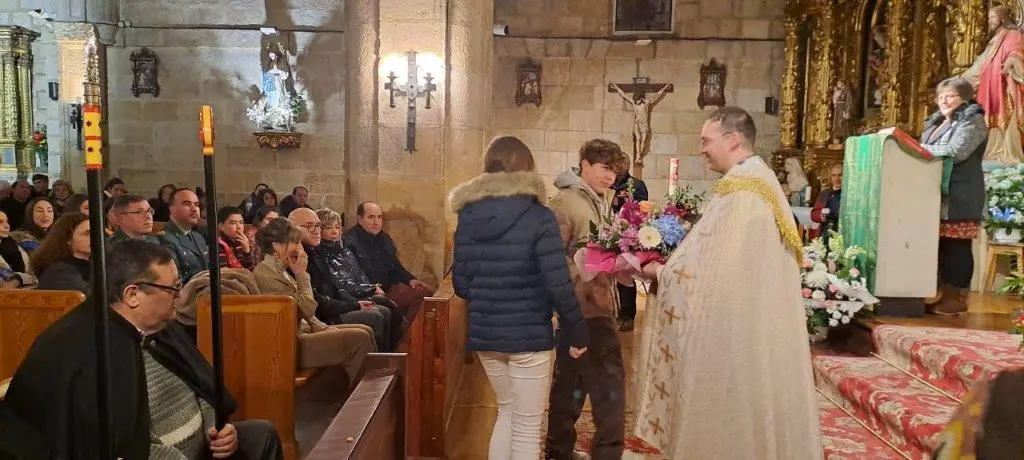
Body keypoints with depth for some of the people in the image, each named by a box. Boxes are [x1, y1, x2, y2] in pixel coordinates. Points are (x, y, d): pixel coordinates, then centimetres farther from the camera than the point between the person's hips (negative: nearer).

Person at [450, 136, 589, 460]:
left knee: (507, 412, 25)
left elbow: (460, 283, 6)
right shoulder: (538, 217, -13)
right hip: (528, 335, -5)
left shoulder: (467, 217, 2)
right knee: (527, 426, 10)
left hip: (484, 334, 5)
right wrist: (576, 330, -6)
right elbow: (558, 284, -17)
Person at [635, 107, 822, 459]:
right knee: (749, 414, 18)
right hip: (757, 328, 10)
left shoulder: (740, 192, -20)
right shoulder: (760, 182, 11)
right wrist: (670, 264, 10)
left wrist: (660, 272, -4)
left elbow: (710, 269, -20)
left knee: (730, 418, 3)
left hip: (736, 334, -10)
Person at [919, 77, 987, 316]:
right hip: (937, 195, 7)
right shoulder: (936, 122, 21)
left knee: (956, 248, -6)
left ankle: (956, 298, 0)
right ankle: (939, 294, 12)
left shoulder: (972, 121, -3)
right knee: (938, 245, 6)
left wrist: (922, 149, -9)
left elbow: (955, 152, -17)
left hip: (959, 198, -7)